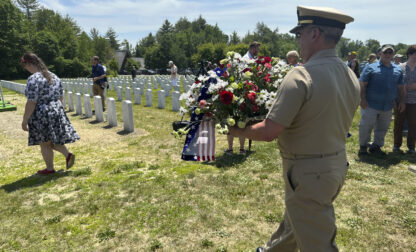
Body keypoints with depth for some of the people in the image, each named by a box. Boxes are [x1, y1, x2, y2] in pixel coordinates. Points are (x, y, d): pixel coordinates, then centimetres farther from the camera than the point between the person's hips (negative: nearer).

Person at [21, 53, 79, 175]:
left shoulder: (33, 79, -16)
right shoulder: (54, 76, 8)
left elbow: (31, 103, -19)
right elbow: (61, 97, 13)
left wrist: (25, 121, -12)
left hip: (41, 115, -7)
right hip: (57, 112, 7)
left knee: (45, 143, 8)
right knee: (52, 139, 21)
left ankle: (50, 168, 20)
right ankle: (68, 154, 5)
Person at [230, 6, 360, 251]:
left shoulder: (301, 76, -23)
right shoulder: (352, 77, 3)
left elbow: (269, 132, -25)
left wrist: (239, 131, -7)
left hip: (308, 175, -9)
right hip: (338, 164, 9)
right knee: (294, 221, 29)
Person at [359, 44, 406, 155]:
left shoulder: (398, 70, 11)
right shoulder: (371, 68, -4)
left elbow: (401, 88, 15)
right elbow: (362, 85, -7)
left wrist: (402, 101, 8)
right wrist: (363, 99, -15)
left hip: (388, 106, 5)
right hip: (371, 105, -5)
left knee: (383, 128, 12)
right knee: (366, 126, -1)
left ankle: (376, 146, 26)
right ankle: (363, 147, 15)